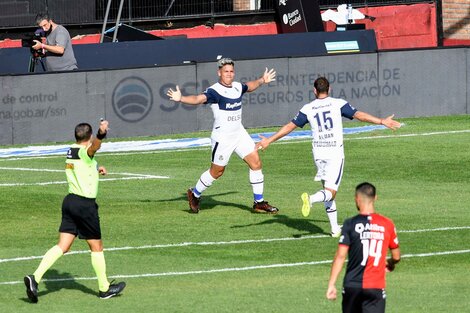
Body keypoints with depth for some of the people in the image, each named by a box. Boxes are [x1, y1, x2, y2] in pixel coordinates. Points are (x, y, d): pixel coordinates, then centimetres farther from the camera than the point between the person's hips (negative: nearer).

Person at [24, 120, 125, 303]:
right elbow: (93, 145, -41)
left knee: (62, 246, 4)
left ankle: (35, 277, -11)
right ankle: (104, 289, 20)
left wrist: (96, 169, 31)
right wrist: (101, 134, -60)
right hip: (85, 205, -8)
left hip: (70, 201, 8)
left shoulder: (71, 152, 11)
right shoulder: (84, 152, -14)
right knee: (96, 247, 8)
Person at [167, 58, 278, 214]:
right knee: (217, 171, 2)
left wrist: (262, 80, 40)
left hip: (239, 133, 7)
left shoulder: (237, 87, 5)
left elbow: (250, 86, 30)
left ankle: (259, 203, 10)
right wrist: (181, 98, -52)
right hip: (222, 137, -7)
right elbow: (199, 98, -36)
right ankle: (194, 194, 26)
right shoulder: (214, 91, -18)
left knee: (255, 162, 1)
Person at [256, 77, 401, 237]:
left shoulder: (308, 109, 4)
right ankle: (311, 199, -35)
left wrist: (269, 140, 14)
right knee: (330, 192, -4)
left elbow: (290, 126, 6)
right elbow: (358, 115, -7)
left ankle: (335, 228, 10)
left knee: (327, 189, 15)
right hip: (335, 153, -3)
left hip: (318, 153, 3)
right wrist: (382, 121, -2)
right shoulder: (338, 104, -2)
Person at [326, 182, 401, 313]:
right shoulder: (387, 225, 1)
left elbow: (340, 256, -8)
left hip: (352, 286, 0)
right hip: (376, 287, 0)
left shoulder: (350, 224, -5)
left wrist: (331, 284, -4)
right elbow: (396, 256, 12)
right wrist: (390, 264, 36)